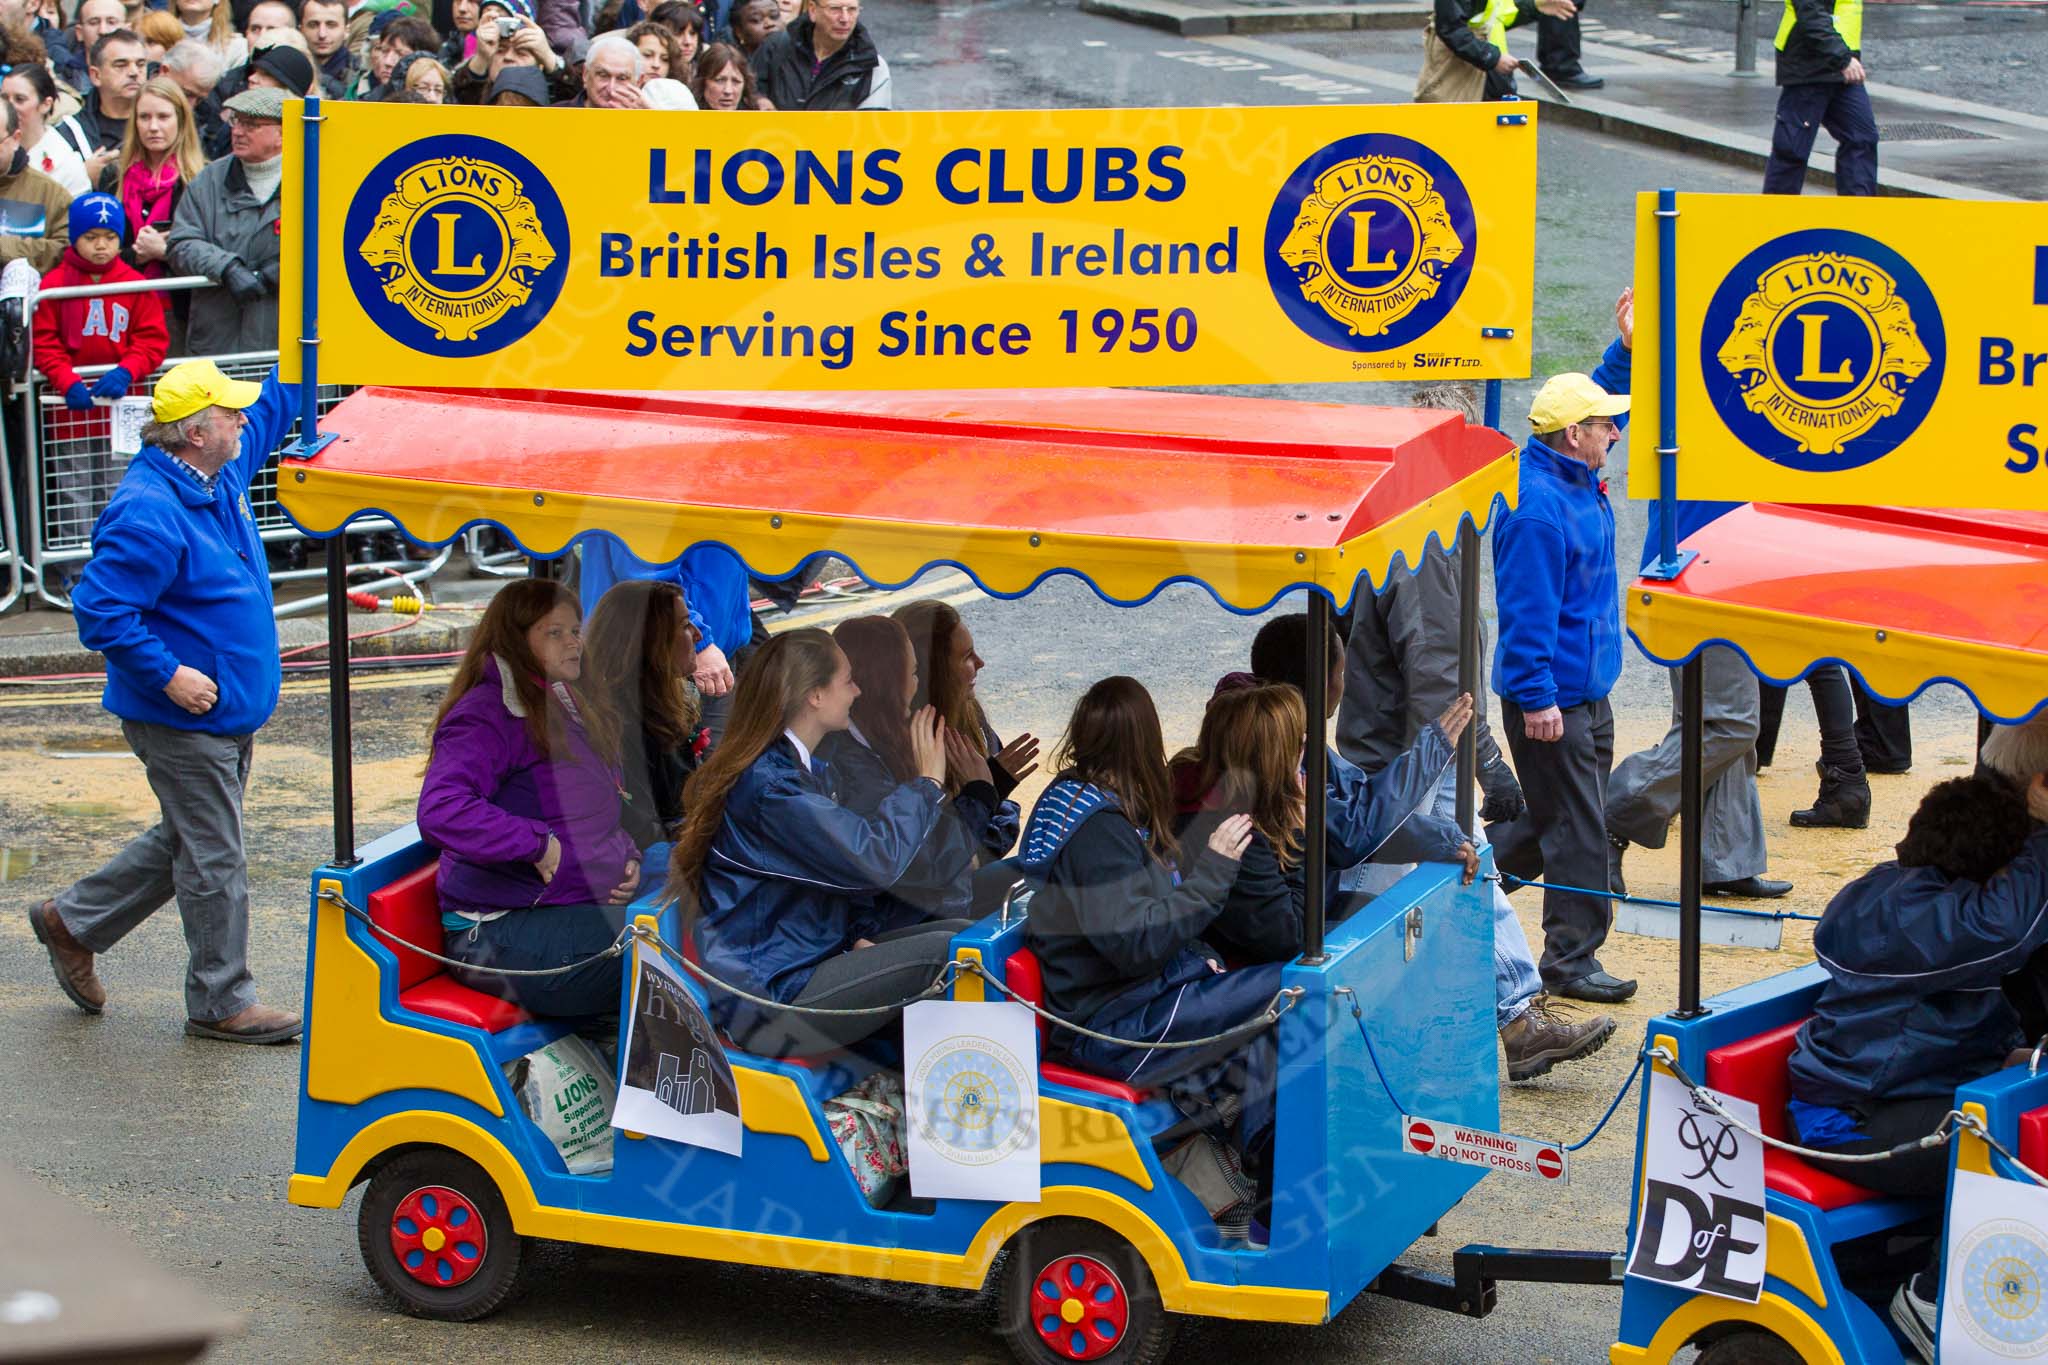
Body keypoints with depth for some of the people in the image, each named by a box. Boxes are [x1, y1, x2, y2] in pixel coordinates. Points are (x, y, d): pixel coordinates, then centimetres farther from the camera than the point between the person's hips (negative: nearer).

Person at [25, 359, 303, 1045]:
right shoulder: (148, 514, -23)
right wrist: (168, 674, -24)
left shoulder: (220, 472, 5)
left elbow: (272, 407, 24)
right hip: (184, 722, -10)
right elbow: (100, 610, -24)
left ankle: (73, 921, 35)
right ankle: (221, 1003, 12)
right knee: (213, 861, 0)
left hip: (228, 712, 10)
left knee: (188, 842, 21)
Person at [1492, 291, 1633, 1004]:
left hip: (1588, 693, 10)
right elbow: (1527, 611, -24)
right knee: (1575, 833, -5)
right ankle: (1570, 962, 2)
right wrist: (1536, 699, -24)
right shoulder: (1537, 511, -23)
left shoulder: (1578, 478, 7)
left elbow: (1598, 398, 27)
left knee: (1577, 824, 16)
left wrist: (1626, 346, 15)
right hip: (1553, 702, -10)